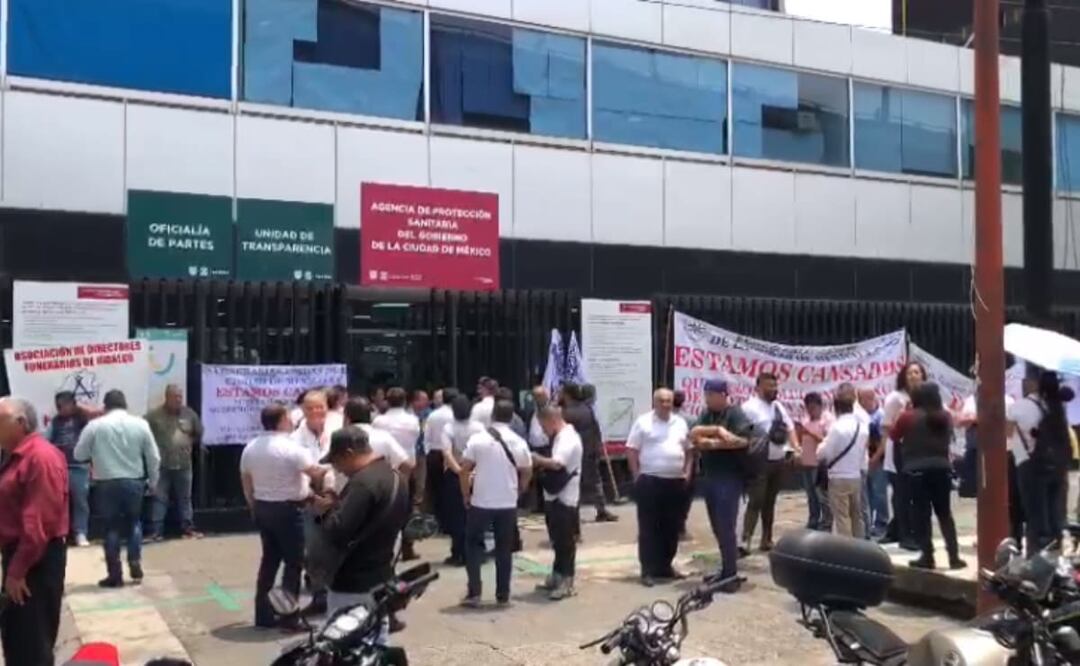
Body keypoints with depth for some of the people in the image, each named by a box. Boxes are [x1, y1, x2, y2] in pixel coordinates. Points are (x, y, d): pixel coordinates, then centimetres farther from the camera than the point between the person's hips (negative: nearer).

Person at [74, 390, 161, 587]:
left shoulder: (95, 425, -4)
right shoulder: (140, 424, 0)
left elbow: (79, 454, 2)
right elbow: (153, 457, 3)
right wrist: (153, 481, 16)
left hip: (106, 484, -2)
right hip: (134, 482, 2)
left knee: (111, 527, 7)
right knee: (133, 523, 19)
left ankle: (115, 575, 9)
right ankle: (135, 568, 13)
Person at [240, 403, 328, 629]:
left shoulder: (250, 448, 6)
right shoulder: (291, 448, -17)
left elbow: (246, 481, 13)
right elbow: (316, 474, -20)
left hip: (262, 508, 7)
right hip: (287, 509, -7)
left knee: (269, 559, 15)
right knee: (294, 562, 2)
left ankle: (264, 614, 17)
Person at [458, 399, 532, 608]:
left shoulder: (478, 439, -8)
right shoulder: (519, 443, -1)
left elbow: (464, 470, -7)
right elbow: (526, 473, 8)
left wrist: (466, 495, 6)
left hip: (480, 502, -2)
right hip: (508, 504, 2)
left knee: (473, 545, 12)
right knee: (504, 549, 13)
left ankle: (474, 593, 6)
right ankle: (502, 595, 17)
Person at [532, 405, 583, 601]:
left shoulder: (569, 438, -18)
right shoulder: (561, 437, 15)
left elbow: (557, 463, -30)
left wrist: (538, 459, -15)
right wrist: (542, 465, 1)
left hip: (564, 498, -10)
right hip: (555, 496, 10)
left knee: (565, 541, -2)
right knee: (557, 540, 17)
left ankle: (566, 582, 5)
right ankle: (557, 576, 27)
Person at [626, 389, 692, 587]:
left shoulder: (680, 423, 11)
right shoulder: (643, 422, -3)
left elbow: (688, 450, 18)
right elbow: (631, 450, -4)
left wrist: (687, 473, 8)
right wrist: (637, 476, -9)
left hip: (676, 482, 5)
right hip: (650, 481, -5)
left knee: (672, 527, 10)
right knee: (648, 528, -2)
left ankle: (665, 566, 22)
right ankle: (648, 570, 2)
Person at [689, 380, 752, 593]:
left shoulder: (736, 414, -8)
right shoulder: (706, 414, 11)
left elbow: (742, 440, -22)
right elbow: (694, 435, -2)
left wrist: (712, 442, -13)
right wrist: (717, 430, -17)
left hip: (729, 477, -7)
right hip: (709, 476, 7)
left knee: (726, 527, -8)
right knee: (717, 527, 12)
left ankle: (731, 575, -1)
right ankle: (727, 569, 24)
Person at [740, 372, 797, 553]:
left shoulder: (779, 407, 13)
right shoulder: (749, 407, -11)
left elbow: (789, 427, 18)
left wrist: (795, 448, 4)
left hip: (778, 461, 7)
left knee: (770, 502, 13)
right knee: (756, 501, -12)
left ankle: (766, 540, 21)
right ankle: (745, 541, -13)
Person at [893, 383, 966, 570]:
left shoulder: (908, 416, -8)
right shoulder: (945, 416, 4)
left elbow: (893, 435, 5)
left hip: (917, 470, -3)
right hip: (942, 468, 3)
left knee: (921, 514, 1)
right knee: (944, 513, 11)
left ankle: (927, 556, 1)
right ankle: (954, 556, 8)